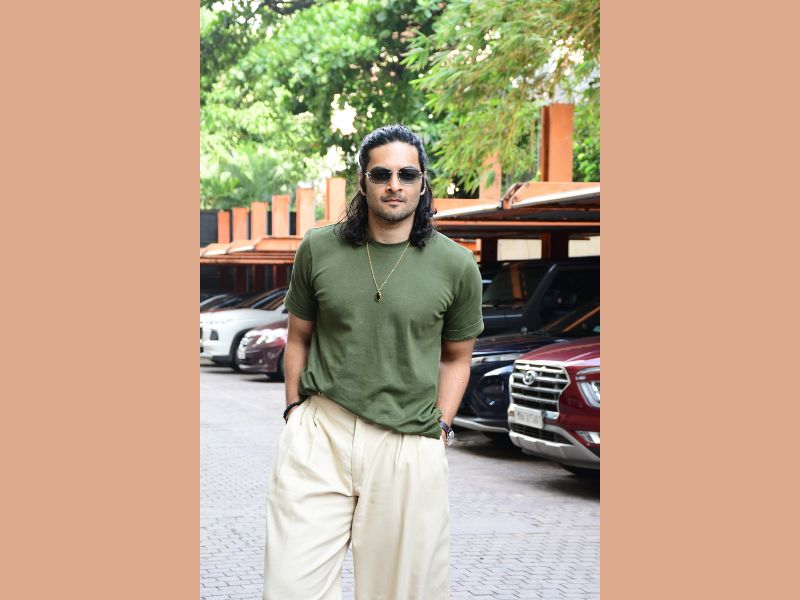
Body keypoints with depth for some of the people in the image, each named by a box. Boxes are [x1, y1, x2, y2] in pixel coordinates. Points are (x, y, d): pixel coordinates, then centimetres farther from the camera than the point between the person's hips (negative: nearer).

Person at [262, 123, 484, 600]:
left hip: (410, 446, 0)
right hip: (318, 434, 1)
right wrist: (296, 413, 7)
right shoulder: (319, 248, 3)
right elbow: (299, 337, 13)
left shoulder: (456, 266, 0)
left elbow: (456, 357, 11)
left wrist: (440, 427, 3)